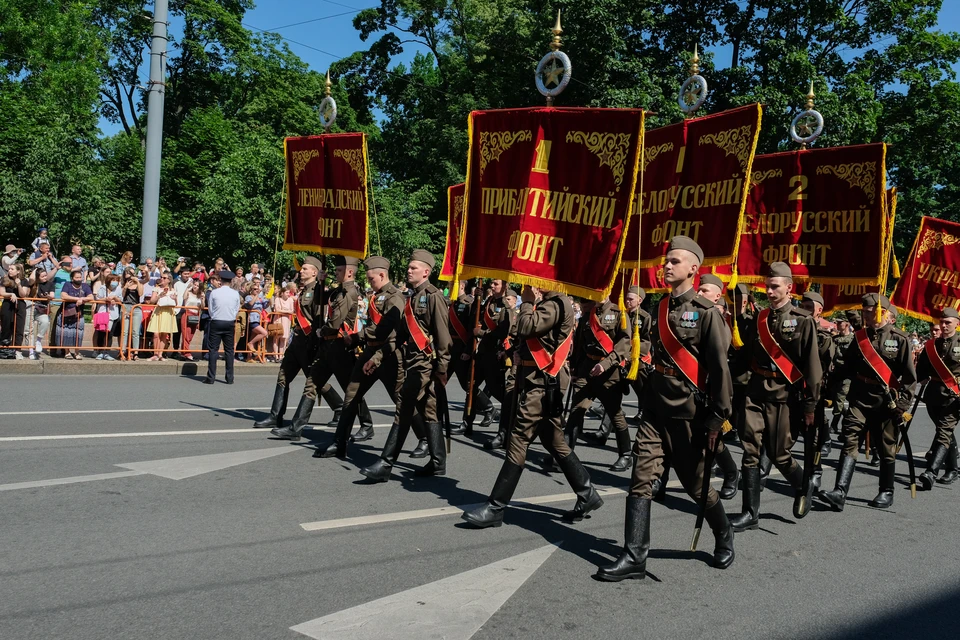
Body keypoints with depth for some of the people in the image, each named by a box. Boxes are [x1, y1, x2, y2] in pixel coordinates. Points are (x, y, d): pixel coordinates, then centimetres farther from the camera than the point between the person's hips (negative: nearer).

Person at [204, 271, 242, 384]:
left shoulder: (214, 292, -6)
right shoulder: (235, 294, -3)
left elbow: (210, 309, 1)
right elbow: (237, 310, 2)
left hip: (216, 322, -2)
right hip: (230, 323, 2)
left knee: (213, 349, 3)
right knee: (229, 350, 8)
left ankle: (211, 377, 1)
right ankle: (230, 378, 9)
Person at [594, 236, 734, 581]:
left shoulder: (705, 311, -10)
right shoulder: (660, 307, 9)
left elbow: (719, 367, -13)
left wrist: (717, 419, -15)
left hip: (688, 412, -5)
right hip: (655, 408, 6)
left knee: (696, 482, 9)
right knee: (641, 478, -3)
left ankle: (724, 535, 36)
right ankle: (634, 557, -1)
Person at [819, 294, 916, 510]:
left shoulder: (899, 339, -4)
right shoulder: (860, 337, 7)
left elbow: (909, 376, -4)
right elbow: (847, 367, 12)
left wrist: (902, 404, -9)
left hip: (886, 401, -3)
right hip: (860, 398, 3)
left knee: (886, 448, 9)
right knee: (850, 441, -10)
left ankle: (887, 493, 25)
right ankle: (840, 492, -17)